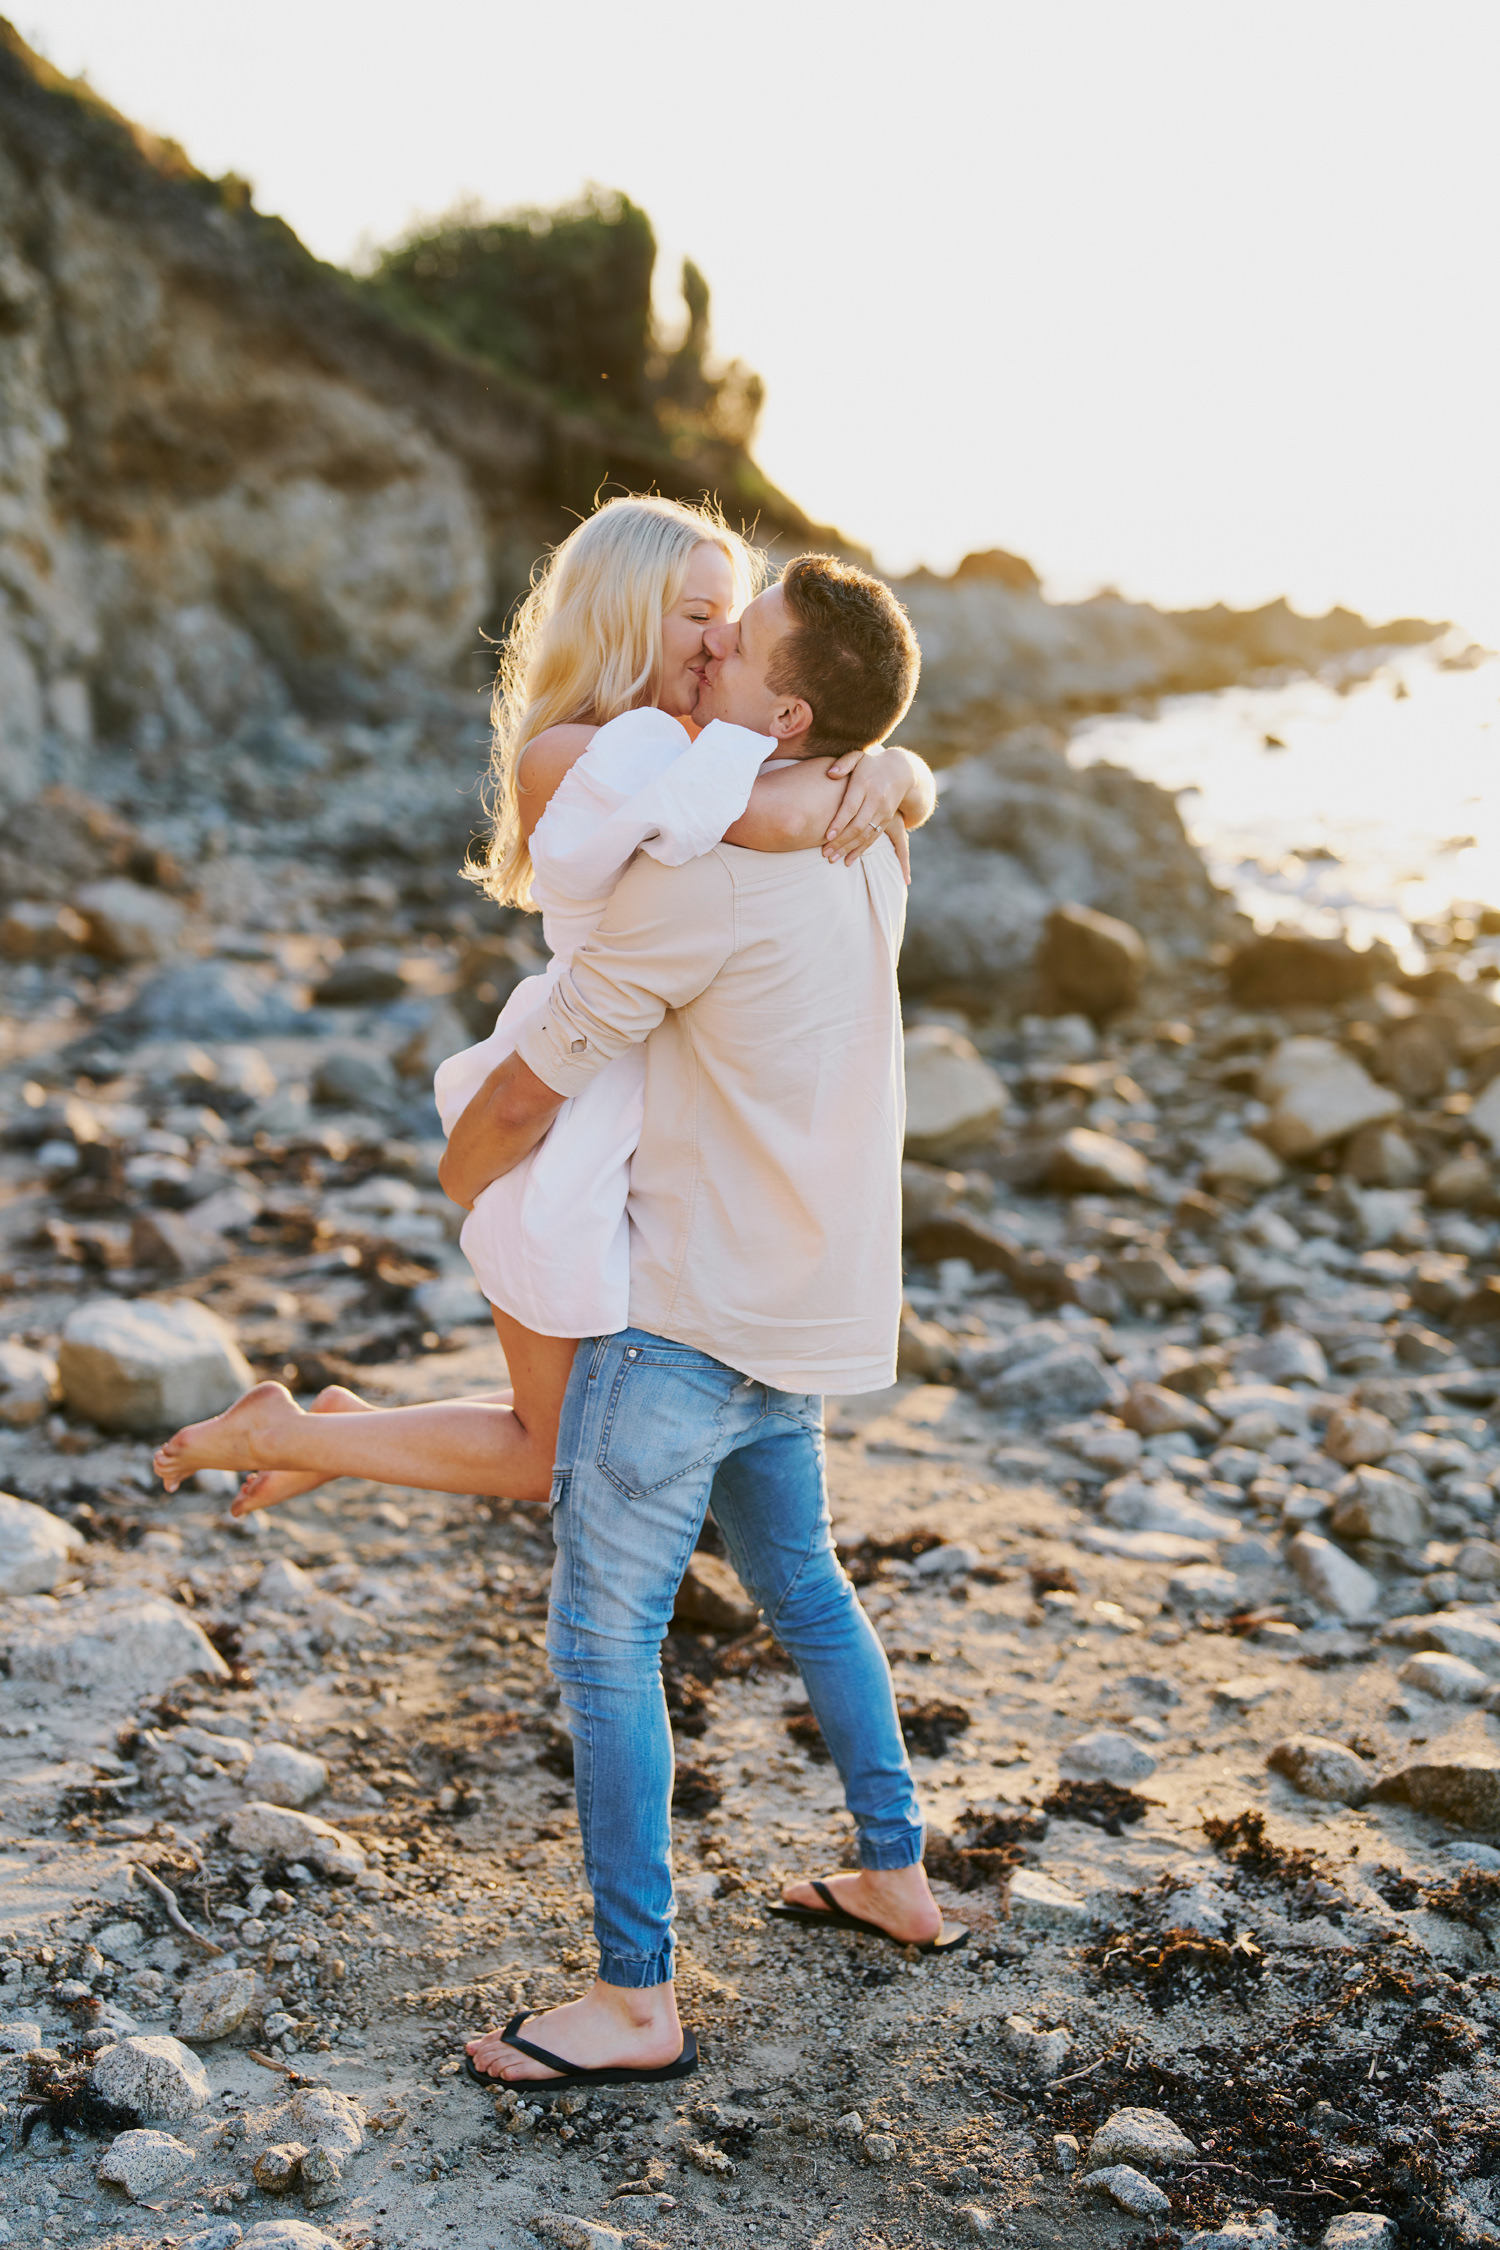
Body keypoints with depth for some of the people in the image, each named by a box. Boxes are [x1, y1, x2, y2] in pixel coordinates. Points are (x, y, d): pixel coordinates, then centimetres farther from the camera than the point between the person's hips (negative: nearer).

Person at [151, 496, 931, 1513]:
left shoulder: (699, 749, 7)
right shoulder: (565, 758, -19)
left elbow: (912, 778, -1)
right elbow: (781, 820, -33)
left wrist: (885, 773, -24)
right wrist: (844, 776, -13)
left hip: (650, 1140, 8)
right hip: (575, 1151, -8)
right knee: (554, 1460, 7)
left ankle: (347, 1425, 34)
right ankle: (272, 1433, 24)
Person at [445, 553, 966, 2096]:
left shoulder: (700, 884, -22)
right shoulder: (866, 852, 3)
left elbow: (520, 1098, -15)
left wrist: (462, 1179, 7)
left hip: (688, 1314, -9)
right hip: (803, 1307, 9)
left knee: (601, 1640, 0)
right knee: (797, 1581, 25)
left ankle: (636, 2001, 7)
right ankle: (898, 1876, 37)